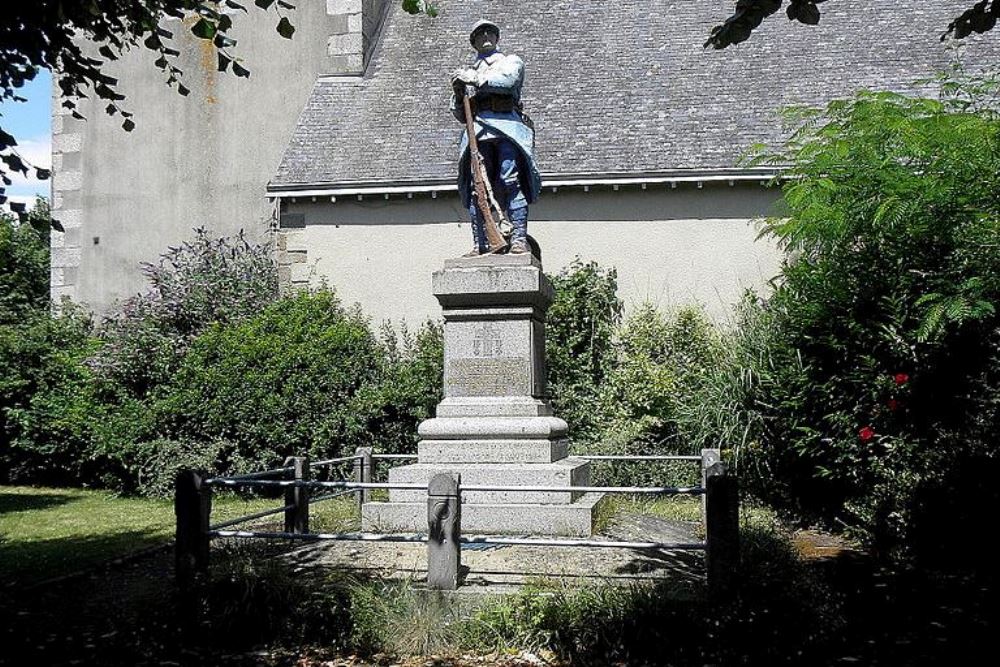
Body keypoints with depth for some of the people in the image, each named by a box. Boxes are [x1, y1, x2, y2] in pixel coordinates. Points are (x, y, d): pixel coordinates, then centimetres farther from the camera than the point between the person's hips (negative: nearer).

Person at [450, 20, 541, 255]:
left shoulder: (511, 61, 23)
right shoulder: (468, 71, 32)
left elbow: (507, 80, -3)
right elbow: (460, 115, 27)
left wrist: (475, 79, -2)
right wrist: (458, 93, 8)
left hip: (506, 120, -3)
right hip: (477, 126, 4)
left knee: (511, 181, -18)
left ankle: (519, 239, -24)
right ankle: (480, 244, -11)